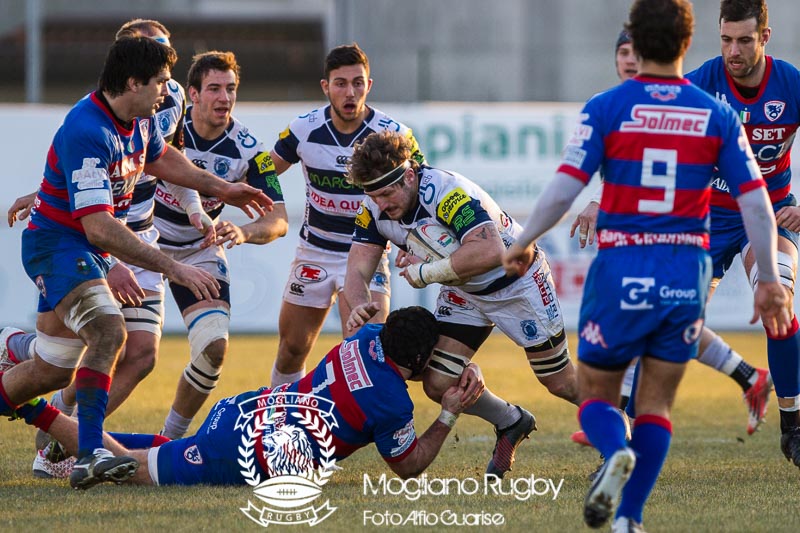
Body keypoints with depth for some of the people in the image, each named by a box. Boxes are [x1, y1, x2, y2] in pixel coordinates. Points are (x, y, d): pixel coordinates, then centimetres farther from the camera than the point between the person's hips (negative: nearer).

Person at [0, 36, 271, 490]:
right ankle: (91, 453, -36)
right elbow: (98, 227, -34)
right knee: (109, 331, -31)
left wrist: (221, 188, 29)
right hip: (57, 244, -10)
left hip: (88, 251, 10)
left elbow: (158, 157, 27)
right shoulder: (87, 132, -28)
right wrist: (174, 268, -36)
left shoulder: (139, 118, 1)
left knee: (54, 370, 14)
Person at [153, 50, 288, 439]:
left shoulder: (248, 149, -16)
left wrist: (243, 232, -38)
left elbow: (278, 221, -19)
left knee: (215, 348, -10)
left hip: (201, 251, 2)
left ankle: (171, 438, 10)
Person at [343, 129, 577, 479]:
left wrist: (426, 272, -39)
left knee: (560, 383, 3)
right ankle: (511, 423, 23)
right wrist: (360, 304, -38)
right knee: (439, 384, -5)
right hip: (463, 293, 6)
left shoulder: (448, 192, -37)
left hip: (517, 282, -6)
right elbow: (357, 270, -14)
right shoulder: (375, 210, -16)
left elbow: (490, 252, -49)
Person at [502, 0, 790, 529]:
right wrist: (769, 280, 7)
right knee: (657, 405, 13)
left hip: (620, 272, -2)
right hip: (687, 276, 2)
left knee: (596, 394, 11)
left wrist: (523, 244, 4)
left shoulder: (605, 109, -5)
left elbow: (563, 189, -11)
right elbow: (757, 203, -1)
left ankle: (616, 451, -22)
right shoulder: (718, 115, 2)